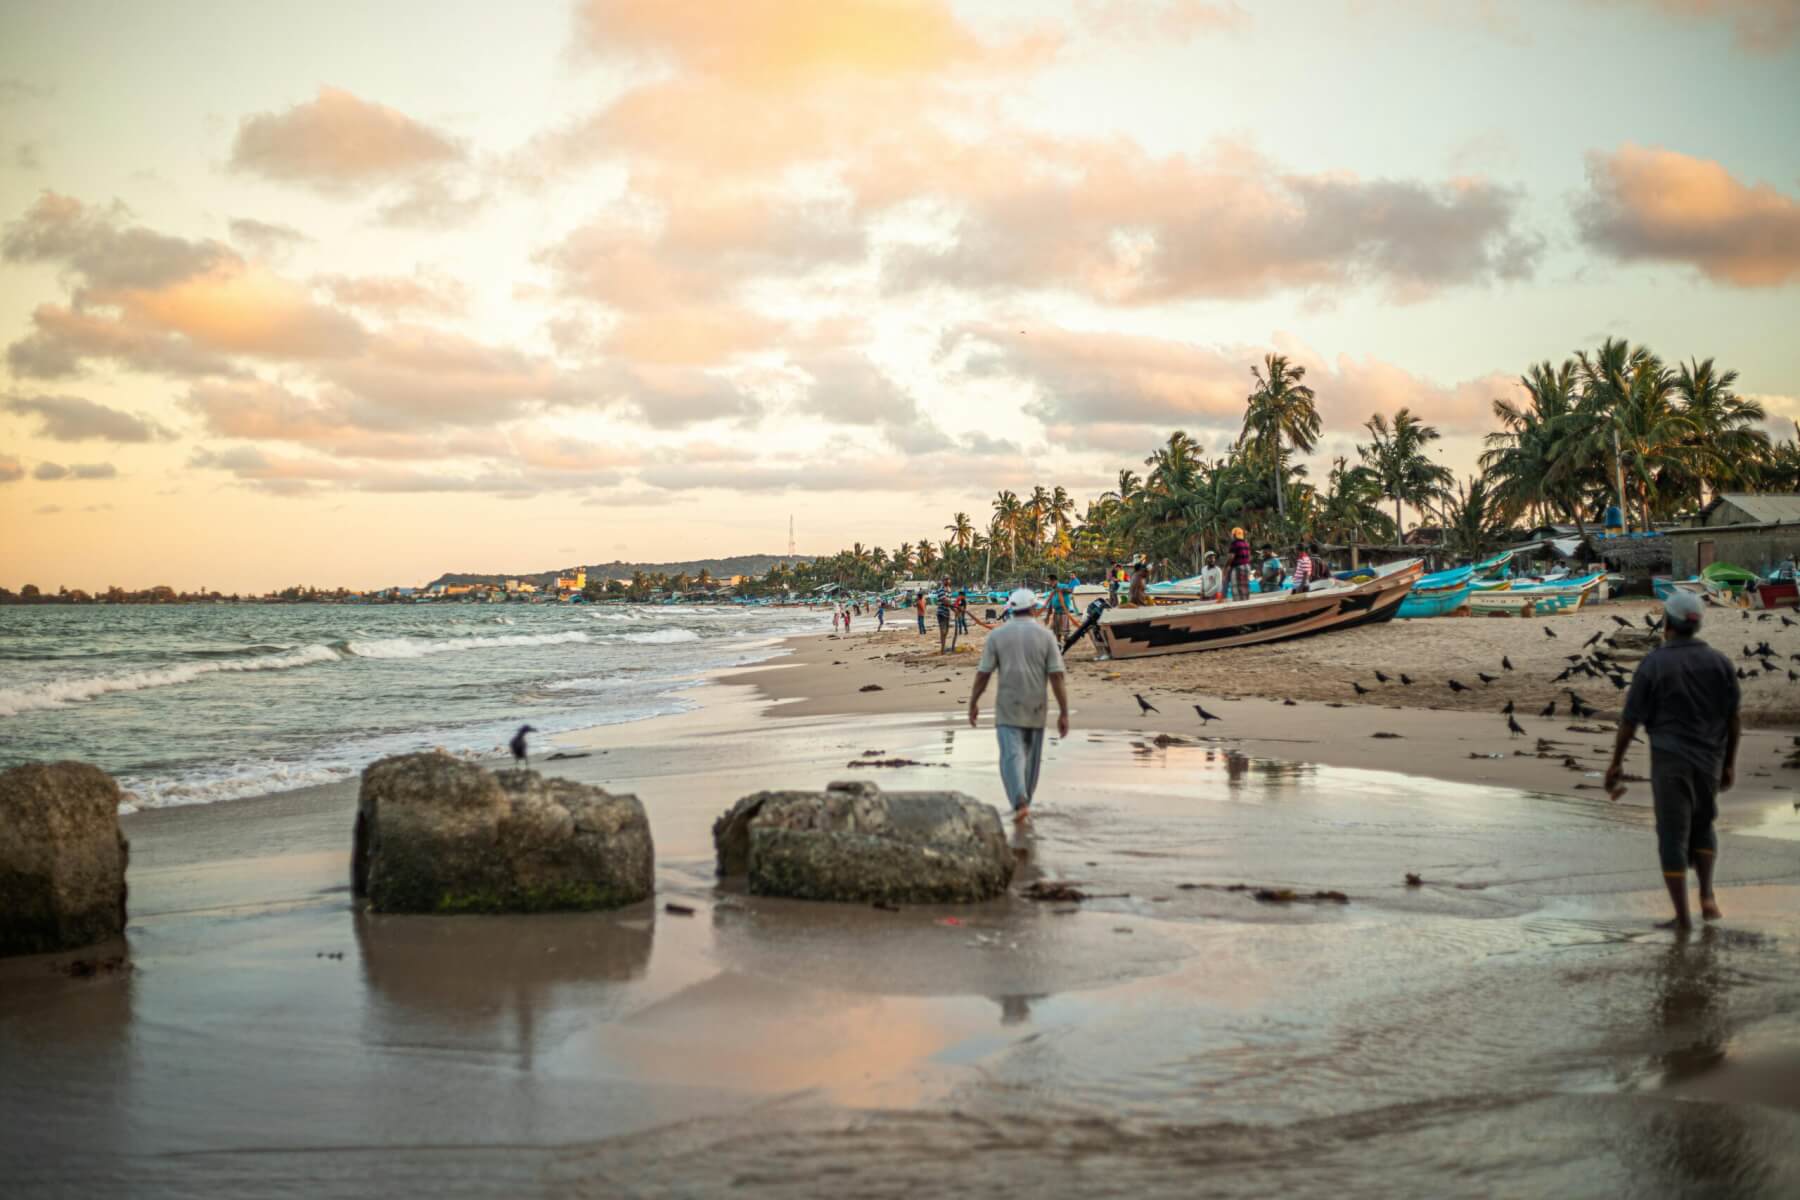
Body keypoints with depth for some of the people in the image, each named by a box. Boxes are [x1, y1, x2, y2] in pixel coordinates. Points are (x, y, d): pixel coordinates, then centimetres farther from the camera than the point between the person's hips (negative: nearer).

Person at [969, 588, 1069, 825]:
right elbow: (1057, 676, -8)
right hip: (1035, 708, 1)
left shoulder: (997, 635, -3)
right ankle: (1024, 804, 29)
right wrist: (1064, 714, -5)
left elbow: (983, 673, -3)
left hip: (1008, 709, -1)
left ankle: (1020, 803, -29)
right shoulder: (1045, 636, -3)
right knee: (1030, 758, 18)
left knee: (1011, 757, -8)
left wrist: (973, 704, 9)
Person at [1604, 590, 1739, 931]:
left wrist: (1615, 764, 3)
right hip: (1709, 760, 4)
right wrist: (1730, 764, 14)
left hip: (1669, 761, -4)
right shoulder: (1719, 662, -1)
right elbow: (1733, 719, 4)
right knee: (1702, 826, 24)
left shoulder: (1652, 665, -10)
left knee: (1673, 836, 4)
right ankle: (1707, 897, 11)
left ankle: (1682, 917, 4)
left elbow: (1630, 721, -8)